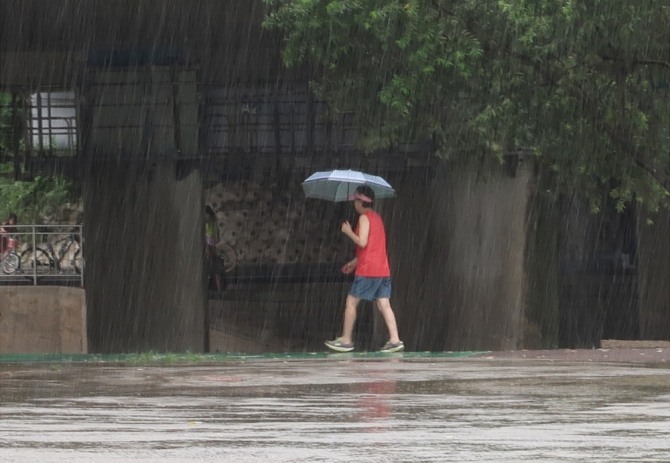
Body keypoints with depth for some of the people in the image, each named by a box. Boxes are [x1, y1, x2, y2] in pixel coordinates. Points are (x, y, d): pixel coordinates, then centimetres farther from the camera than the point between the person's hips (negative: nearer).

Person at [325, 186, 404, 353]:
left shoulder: (364, 218, -9)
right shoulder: (377, 217, 18)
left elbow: (362, 242, -18)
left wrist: (348, 232, -3)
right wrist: (355, 261, 27)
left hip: (367, 270, -8)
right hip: (382, 269, 8)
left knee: (351, 302, 1)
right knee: (384, 305, 1)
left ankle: (346, 340, 3)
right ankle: (395, 340, -9)